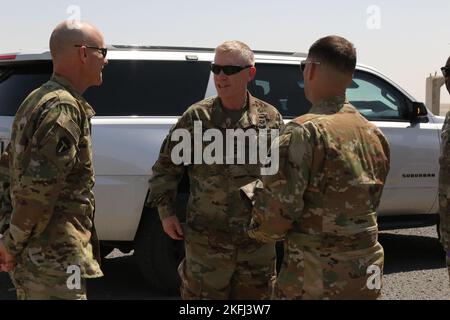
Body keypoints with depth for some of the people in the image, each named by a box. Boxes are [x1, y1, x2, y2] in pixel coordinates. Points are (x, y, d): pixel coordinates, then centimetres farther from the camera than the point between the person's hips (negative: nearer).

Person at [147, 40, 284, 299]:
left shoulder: (270, 118, 2)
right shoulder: (196, 117, -3)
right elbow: (166, 166, 4)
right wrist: (166, 211, -3)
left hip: (258, 240, 2)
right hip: (206, 241, -2)